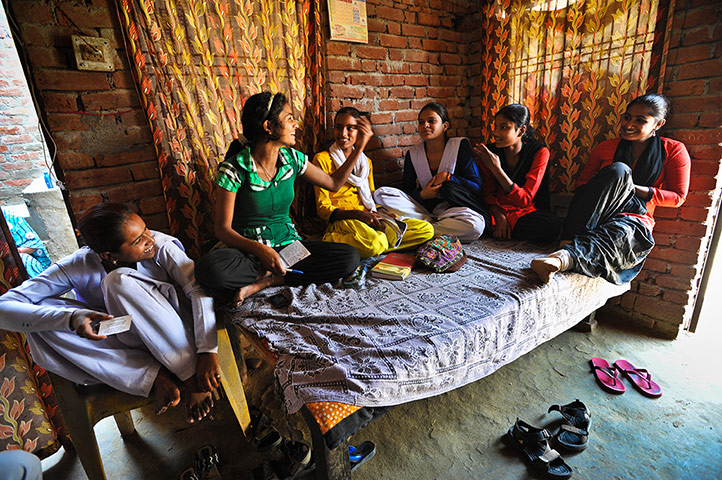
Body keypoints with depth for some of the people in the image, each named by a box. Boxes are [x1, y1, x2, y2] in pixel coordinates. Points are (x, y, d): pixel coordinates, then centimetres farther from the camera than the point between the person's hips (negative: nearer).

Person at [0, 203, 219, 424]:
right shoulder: (78, 267, -14)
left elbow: (200, 290, -28)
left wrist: (207, 352, -38)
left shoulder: (160, 245, -19)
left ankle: (192, 375, -24)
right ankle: (153, 376, -26)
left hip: (175, 337, -3)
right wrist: (71, 317, -37)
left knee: (119, 280, -28)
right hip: (130, 344, 3)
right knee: (41, 321, -16)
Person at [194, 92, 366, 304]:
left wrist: (359, 147, 6)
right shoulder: (234, 168, -12)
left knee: (350, 257, -20)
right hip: (249, 250, -4)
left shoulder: (292, 159, 1)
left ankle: (266, 280, -19)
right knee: (209, 268, -37)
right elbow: (223, 229, -12)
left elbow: (334, 183, 14)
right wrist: (260, 250, -29)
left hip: (289, 244, 5)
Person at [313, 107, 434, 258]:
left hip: (368, 219, 8)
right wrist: (357, 214, -19)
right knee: (375, 243, -41)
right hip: (341, 221, -8)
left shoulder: (366, 162, 21)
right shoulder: (322, 159, 3)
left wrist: (377, 214, -1)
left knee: (427, 230, -10)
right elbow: (323, 208, -4)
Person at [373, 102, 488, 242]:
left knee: (475, 225, -36)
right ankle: (431, 223, -21)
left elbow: (476, 186, -5)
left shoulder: (460, 146, -2)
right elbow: (406, 192, 4)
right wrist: (422, 194, -16)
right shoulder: (413, 154, 4)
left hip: (451, 208, -2)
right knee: (381, 193, -17)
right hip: (422, 207, 3)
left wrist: (447, 176, -14)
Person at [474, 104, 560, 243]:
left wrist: (496, 169, -28)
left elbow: (525, 200, -20)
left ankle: (492, 230, -17)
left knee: (551, 225, -35)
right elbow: (488, 193, 0)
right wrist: (499, 217, -20)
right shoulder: (489, 151, -6)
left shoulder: (539, 153, -12)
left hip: (526, 212, 1)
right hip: (497, 210, 0)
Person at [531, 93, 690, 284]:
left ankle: (565, 257, -66)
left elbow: (678, 197, 6)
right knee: (618, 170, -29)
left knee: (622, 232, -41)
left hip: (635, 215, -1)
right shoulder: (607, 147, 13)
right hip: (594, 214, 1)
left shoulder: (674, 151, 9)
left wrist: (636, 189, -10)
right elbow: (582, 182, 14)